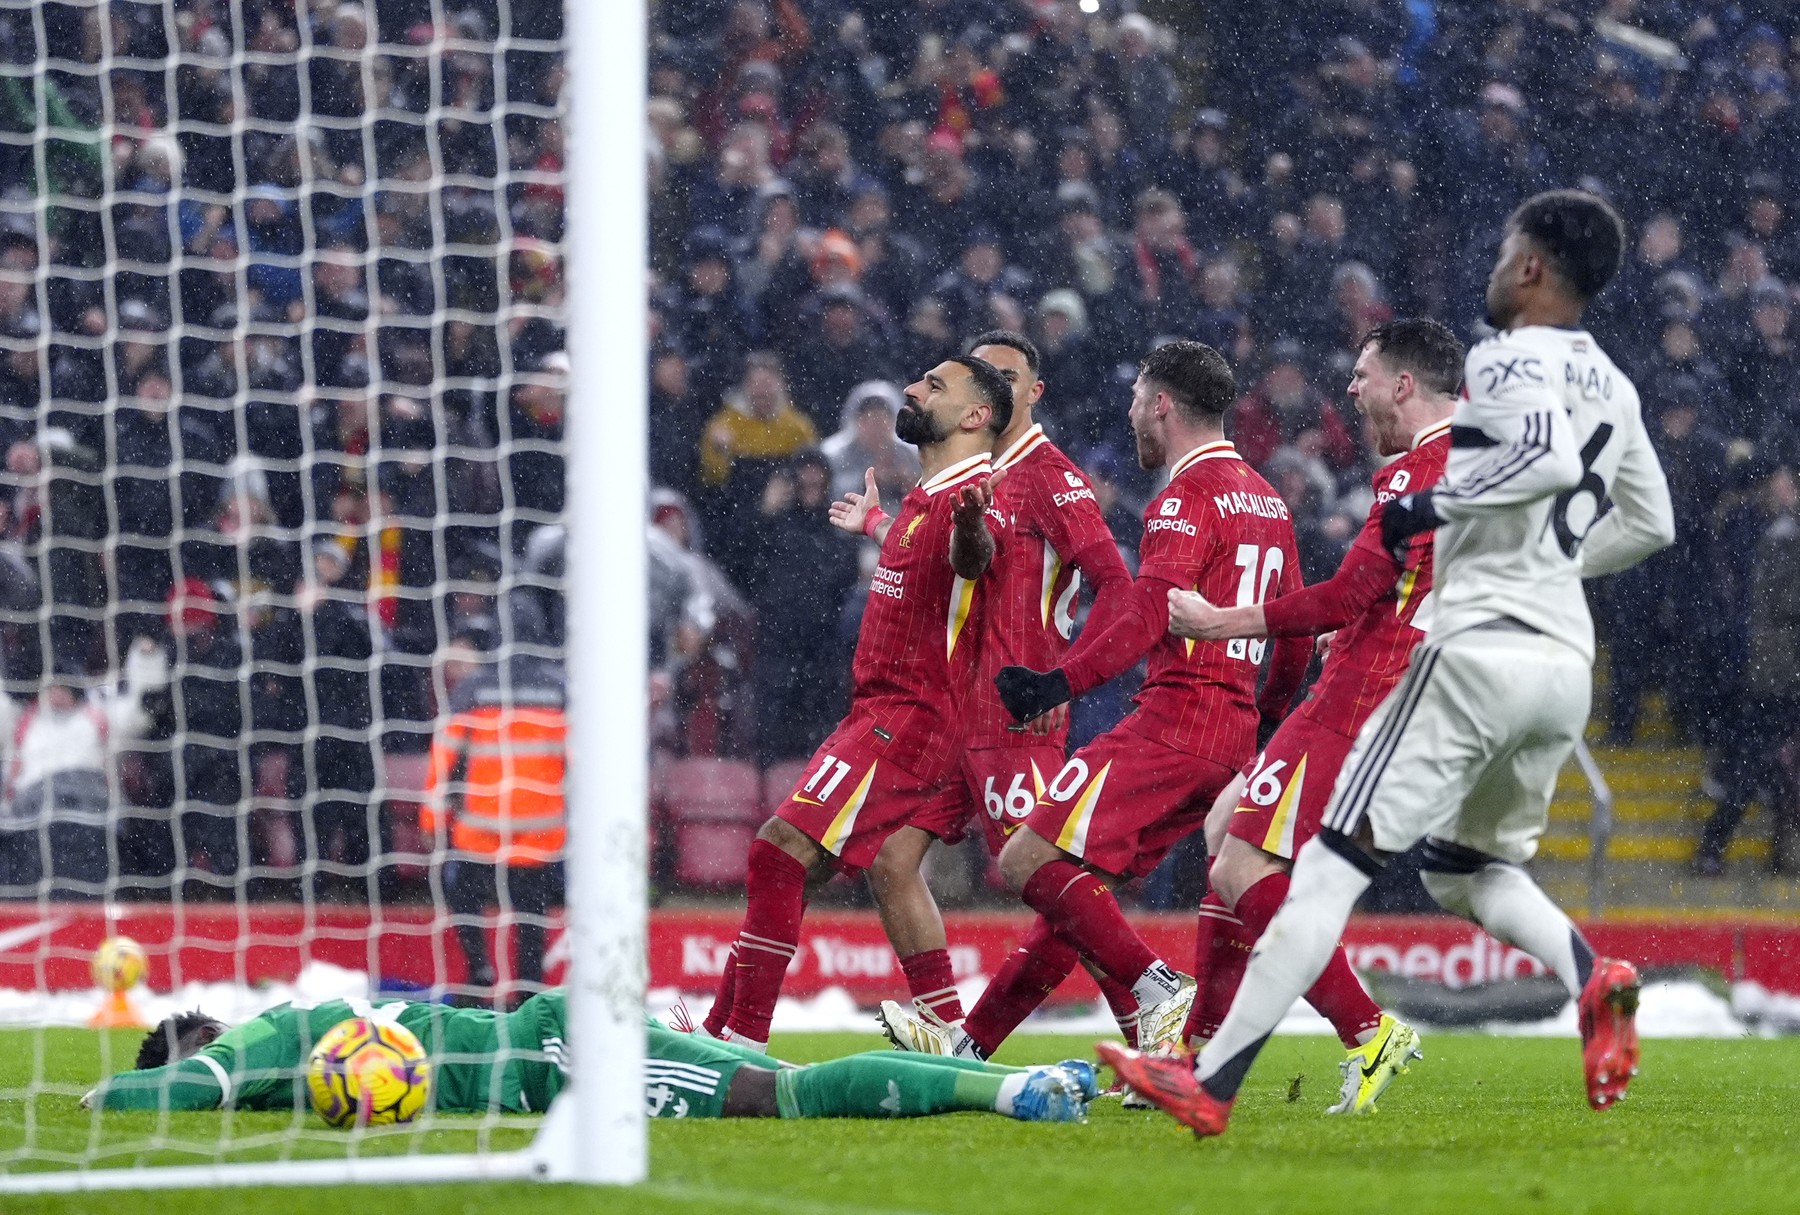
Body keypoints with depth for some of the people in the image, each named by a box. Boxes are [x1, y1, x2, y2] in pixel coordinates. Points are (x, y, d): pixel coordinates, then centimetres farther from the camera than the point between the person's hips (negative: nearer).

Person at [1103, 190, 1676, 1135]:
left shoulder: (1509, 361, -7)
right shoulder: (1611, 387, 18)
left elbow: (1551, 455, -26)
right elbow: (1651, 523, 28)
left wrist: (1436, 505, -17)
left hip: (1483, 647, -8)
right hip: (1568, 660, 8)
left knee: (1336, 861, -8)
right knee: (1466, 869, 22)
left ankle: (1212, 1083, -11)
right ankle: (1592, 979, -7)